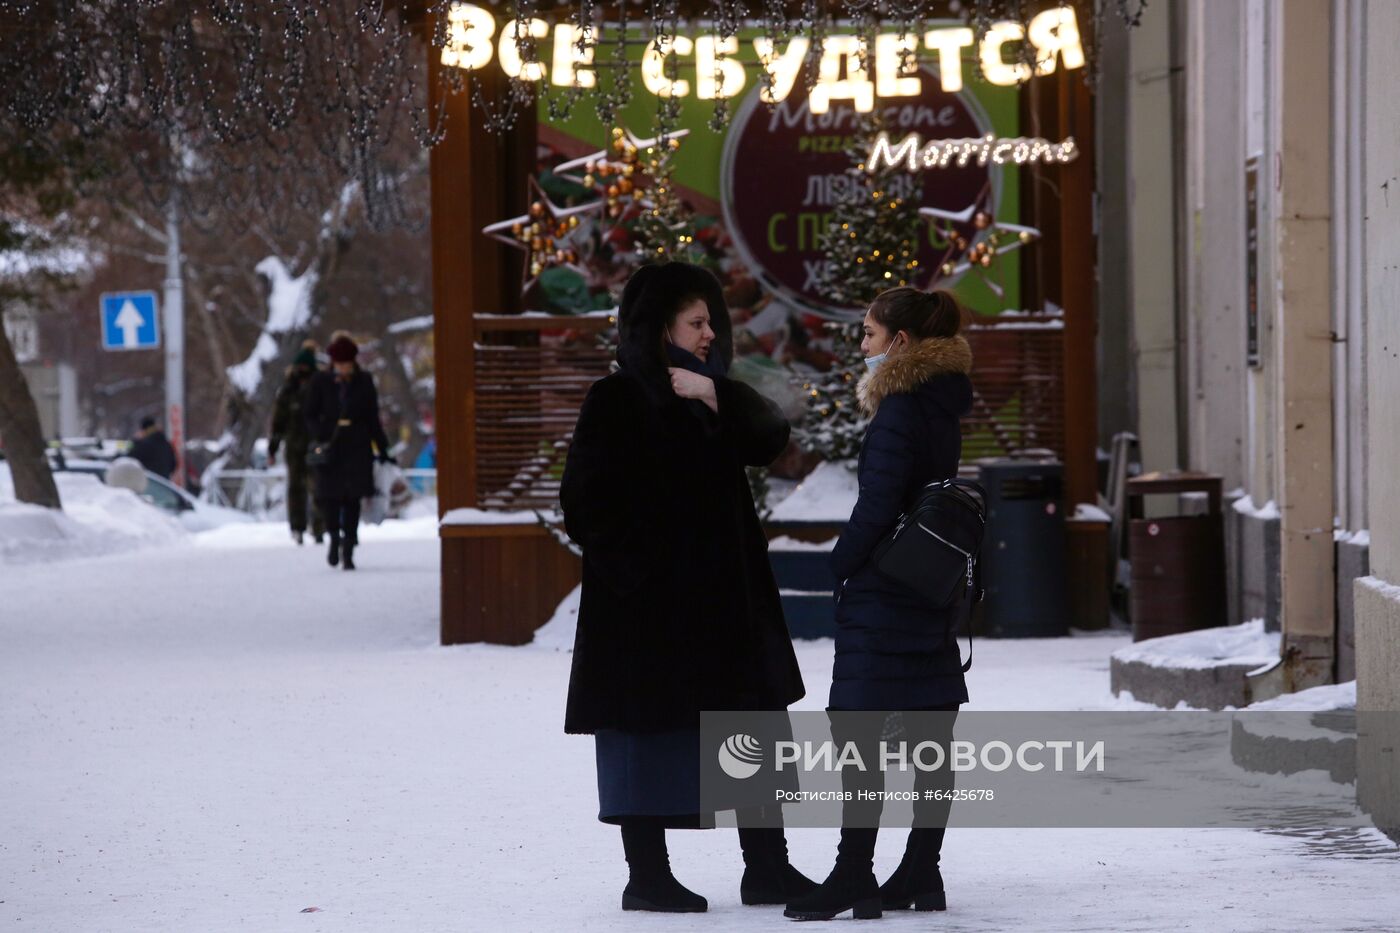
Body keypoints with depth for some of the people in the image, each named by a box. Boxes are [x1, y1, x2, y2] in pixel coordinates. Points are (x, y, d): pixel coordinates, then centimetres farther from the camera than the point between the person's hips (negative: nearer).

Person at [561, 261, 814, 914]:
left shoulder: (705, 395, 13)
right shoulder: (616, 402, -7)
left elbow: (769, 438, -1)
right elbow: (586, 504, -12)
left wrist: (719, 397, -15)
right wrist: (637, 568, -15)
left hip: (725, 599, 7)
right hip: (647, 608, -7)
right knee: (650, 736, 1)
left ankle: (768, 868, 11)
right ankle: (647, 877, 10)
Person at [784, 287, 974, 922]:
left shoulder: (898, 411, -15)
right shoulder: (943, 410, 12)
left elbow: (876, 506, -17)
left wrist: (840, 566, -5)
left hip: (882, 594, -9)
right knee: (930, 733, 8)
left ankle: (853, 877, -8)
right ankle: (921, 873, 11)